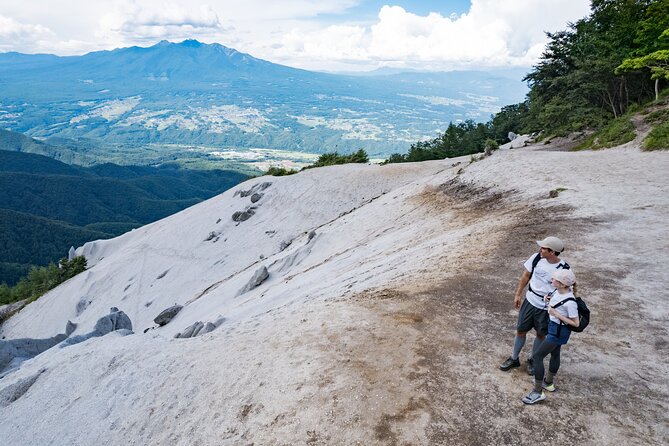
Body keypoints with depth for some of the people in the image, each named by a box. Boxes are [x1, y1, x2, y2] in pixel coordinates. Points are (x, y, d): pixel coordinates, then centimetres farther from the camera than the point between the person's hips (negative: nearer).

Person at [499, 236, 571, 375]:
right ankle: (514, 359, 33)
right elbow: (526, 276, 3)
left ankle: (533, 360, 39)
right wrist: (518, 294, 6)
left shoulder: (563, 269, -21)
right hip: (529, 301, 3)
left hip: (547, 308, -3)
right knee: (520, 331, 13)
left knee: (541, 335, 16)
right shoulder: (536, 258, -11)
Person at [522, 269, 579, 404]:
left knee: (537, 356, -5)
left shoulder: (570, 302, -31)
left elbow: (575, 323, -22)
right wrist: (549, 298, -5)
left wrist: (556, 314, -26)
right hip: (554, 327, 9)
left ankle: (538, 392, 5)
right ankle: (548, 382, 45)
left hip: (559, 331, -9)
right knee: (555, 354, 25)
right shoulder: (558, 291, -9)